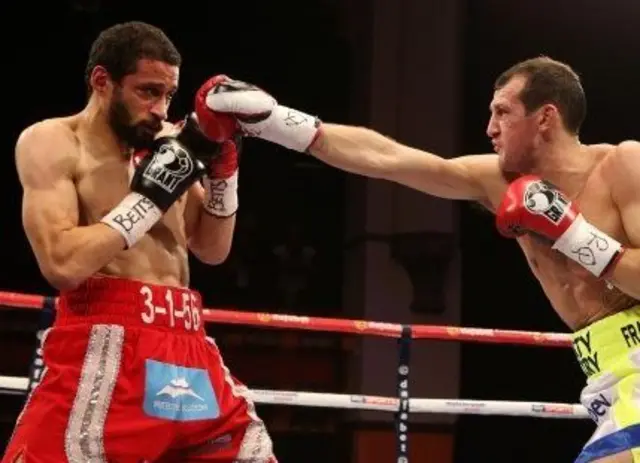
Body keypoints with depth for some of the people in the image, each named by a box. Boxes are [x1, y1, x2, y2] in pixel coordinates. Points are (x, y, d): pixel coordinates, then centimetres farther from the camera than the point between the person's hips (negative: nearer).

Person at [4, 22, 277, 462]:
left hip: (186, 346, 6)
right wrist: (148, 195, -10)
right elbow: (61, 265, -15)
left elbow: (213, 249, 21)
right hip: (105, 348, -6)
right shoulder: (51, 142, -2)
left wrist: (222, 168, 6)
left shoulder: (167, 140, 16)